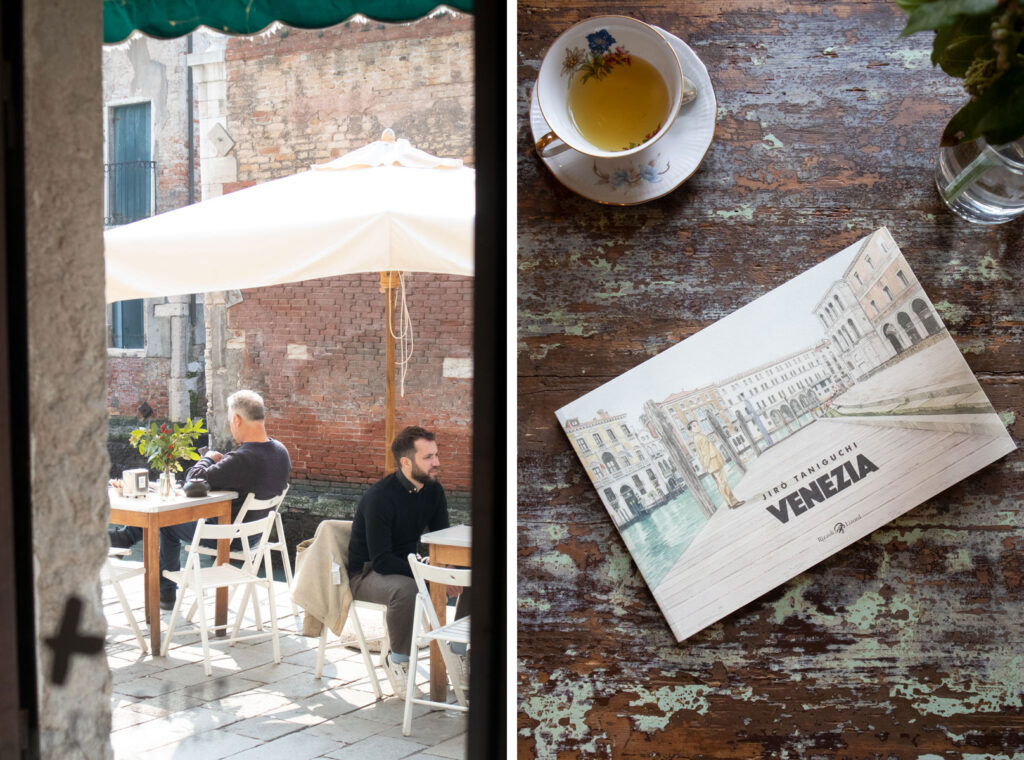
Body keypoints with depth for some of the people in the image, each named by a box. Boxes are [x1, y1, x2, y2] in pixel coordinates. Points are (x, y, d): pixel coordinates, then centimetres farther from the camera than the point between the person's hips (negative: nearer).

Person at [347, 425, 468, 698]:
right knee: (405, 589, -40)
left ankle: (458, 649, 5)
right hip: (367, 573, -7)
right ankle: (397, 660, -16)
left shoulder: (433, 490, -3)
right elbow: (381, 560, -28)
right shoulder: (379, 497, -25)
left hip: (408, 564, 7)